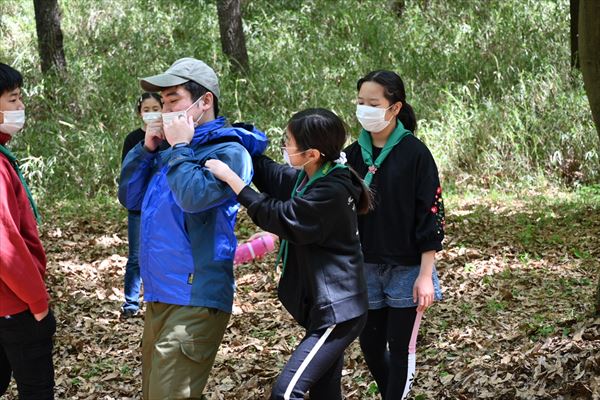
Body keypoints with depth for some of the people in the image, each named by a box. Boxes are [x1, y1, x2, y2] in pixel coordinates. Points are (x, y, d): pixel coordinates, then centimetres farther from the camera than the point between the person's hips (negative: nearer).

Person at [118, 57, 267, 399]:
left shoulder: (228, 151, -10)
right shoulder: (171, 151, 15)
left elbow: (194, 197, -26)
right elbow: (130, 198, 16)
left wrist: (179, 148, -12)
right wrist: (146, 149, 5)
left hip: (194, 301, -9)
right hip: (159, 295, 9)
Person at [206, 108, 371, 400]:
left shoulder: (333, 191, -21)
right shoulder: (306, 178, 7)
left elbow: (279, 217, -21)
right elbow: (265, 169, 19)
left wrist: (230, 177, -17)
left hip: (337, 311, -10)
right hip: (324, 306, 10)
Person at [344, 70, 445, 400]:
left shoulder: (415, 153, -9)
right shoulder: (353, 155, 4)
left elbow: (430, 216, -10)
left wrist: (425, 275, -14)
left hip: (406, 269, -4)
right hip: (365, 268, 5)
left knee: (400, 347, 2)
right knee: (370, 345, 10)